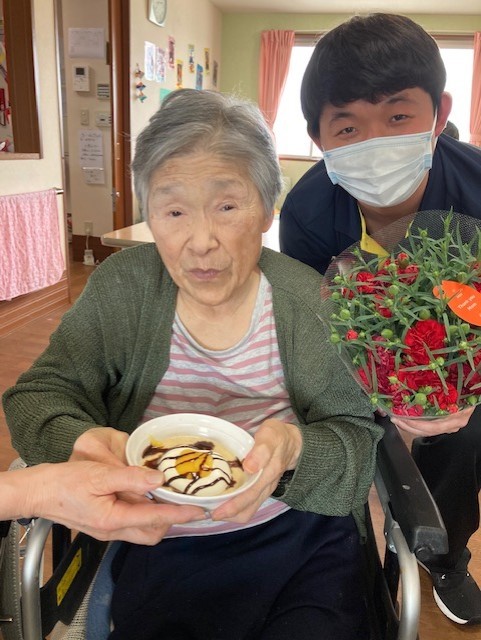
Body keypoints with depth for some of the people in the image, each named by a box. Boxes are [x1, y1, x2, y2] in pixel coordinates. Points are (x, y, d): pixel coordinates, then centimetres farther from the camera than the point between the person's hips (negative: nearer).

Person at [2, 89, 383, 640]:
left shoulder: (308, 300, -10)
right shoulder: (120, 289, -6)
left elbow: (358, 438, -8)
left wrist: (294, 448, -31)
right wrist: (80, 442, -27)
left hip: (301, 539, 0)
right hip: (163, 549, 1)